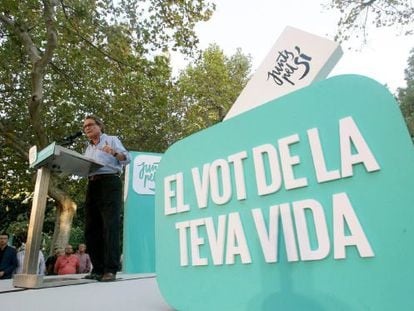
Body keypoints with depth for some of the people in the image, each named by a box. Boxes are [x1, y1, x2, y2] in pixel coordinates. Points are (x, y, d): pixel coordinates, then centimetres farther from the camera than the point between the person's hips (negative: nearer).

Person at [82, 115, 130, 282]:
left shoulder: (111, 140, 9)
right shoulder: (88, 149, 28)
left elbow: (127, 158, -4)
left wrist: (114, 152, -22)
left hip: (109, 183, -7)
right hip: (92, 185, 7)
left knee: (110, 226, -14)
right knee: (91, 228, 2)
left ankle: (110, 270, -16)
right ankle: (98, 269, 7)